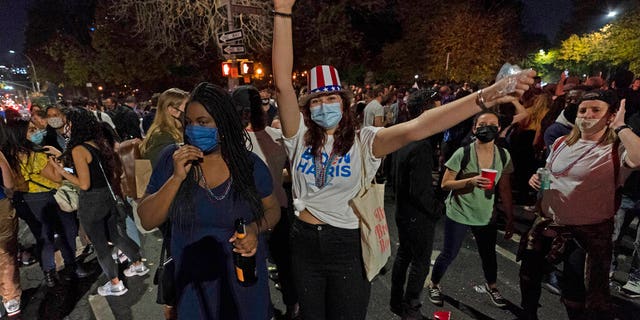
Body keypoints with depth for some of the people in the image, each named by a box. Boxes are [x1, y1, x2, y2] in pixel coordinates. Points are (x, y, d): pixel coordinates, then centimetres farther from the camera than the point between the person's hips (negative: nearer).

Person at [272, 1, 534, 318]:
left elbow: (415, 129, -26)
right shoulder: (301, 137, -6)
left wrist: (486, 96, -38)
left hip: (347, 246, -2)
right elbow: (283, 83, -17)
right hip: (305, 242, 3)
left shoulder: (362, 141, -11)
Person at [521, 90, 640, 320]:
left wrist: (620, 126, -23)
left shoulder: (617, 149, -12)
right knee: (530, 273, 21)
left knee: (576, 297, 8)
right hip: (547, 224, 6)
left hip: (588, 233, -6)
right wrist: (537, 178, -2)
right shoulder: (561, 143, 5)